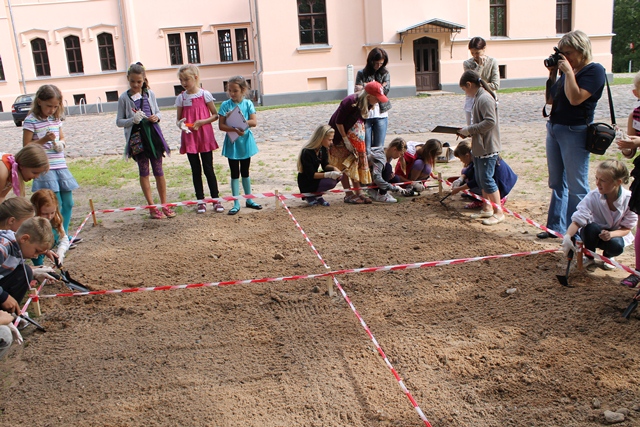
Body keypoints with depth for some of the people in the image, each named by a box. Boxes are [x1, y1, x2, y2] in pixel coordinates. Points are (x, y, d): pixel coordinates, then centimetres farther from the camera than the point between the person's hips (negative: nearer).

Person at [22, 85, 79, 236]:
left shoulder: (56, 119, 10)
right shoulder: (31, 121, -8)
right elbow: (27, 146, -8)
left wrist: (61, 144, -1)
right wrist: (43, 140, -20)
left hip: (61, 166, 7)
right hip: (45, 169, -6)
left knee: (68, 203, 9)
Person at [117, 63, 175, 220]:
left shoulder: (150, 94, 4)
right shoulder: (124, 98, -3)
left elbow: (158, 112, 14)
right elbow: (119, 121, -1)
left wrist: (156, 117, -9)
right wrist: (132, 120, -19)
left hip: (153, 135, 2)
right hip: (136, 138, -2)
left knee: (159, 171, 6)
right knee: (144, 172, 6)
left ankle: (164, 205, 17)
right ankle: (152, 207, 13)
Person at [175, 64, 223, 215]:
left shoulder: (205, 94, -4)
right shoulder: (181, 98, 3)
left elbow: (215, 115, -2)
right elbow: (178, 119, 8)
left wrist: (201, 122, -17)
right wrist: (180, 124, -16)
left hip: (205, 136, -2)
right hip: (189, 138, 3)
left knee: (208, 168, 3)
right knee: (196, 170, 8)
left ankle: (216, 199, 12)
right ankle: (200, 201, 16)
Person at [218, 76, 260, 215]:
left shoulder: (248, 104, -3)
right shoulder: (225, 105, -7)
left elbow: (254, 122, -12)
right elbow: (221, 126, -13)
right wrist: (235, 129, -27)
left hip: (245, 142, 2)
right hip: (232, 143, -2)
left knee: (245, 172, 16)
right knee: (235, 173, 4)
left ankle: (249, 200, 28)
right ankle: (236, 204, 11)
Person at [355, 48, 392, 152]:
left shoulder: (385, 73, 7)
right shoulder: (362, 73, 4)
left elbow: (385, 90, -7)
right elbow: (358, 92, -5)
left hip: (381, 114, 1)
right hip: (365, 115, -1)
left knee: (379, 147, 5)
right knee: (366, 148, 1)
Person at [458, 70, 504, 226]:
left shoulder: (485, 98, -17)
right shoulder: (479, 97, 12)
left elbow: (490, 122, -25)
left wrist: (469, 130, -19)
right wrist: (468, 132, 3)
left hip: (487, 148, -10)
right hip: (479, 147, 10)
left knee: (487, 180, -5)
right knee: (480, 179, 16)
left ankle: (498, 212, 3)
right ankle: (487, 208, 28)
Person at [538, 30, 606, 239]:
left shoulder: (594, 71, -10)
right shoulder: (568, 70, 12)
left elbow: (575, 98, -23)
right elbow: (550, 100, 14)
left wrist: (568, 72, -16)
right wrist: (552, 74, 5)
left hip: (575, 132, -8)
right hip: (554, 128, 9)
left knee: (576, 187, -1)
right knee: (557, 183, 14)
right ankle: (556, 226, 23)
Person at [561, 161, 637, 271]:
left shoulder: (629, 199, -21)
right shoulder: (592, 197, -25)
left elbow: (627, 228, -12)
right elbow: (577, 220, -31)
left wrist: (611, 234, -33)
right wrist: (567, 236, -50)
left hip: (616, 234, 0)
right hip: (593, 233, 0)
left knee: (617, 246, -33)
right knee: (591, 227, -34)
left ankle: (607, 256, 7)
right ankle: (589, 258, -5)